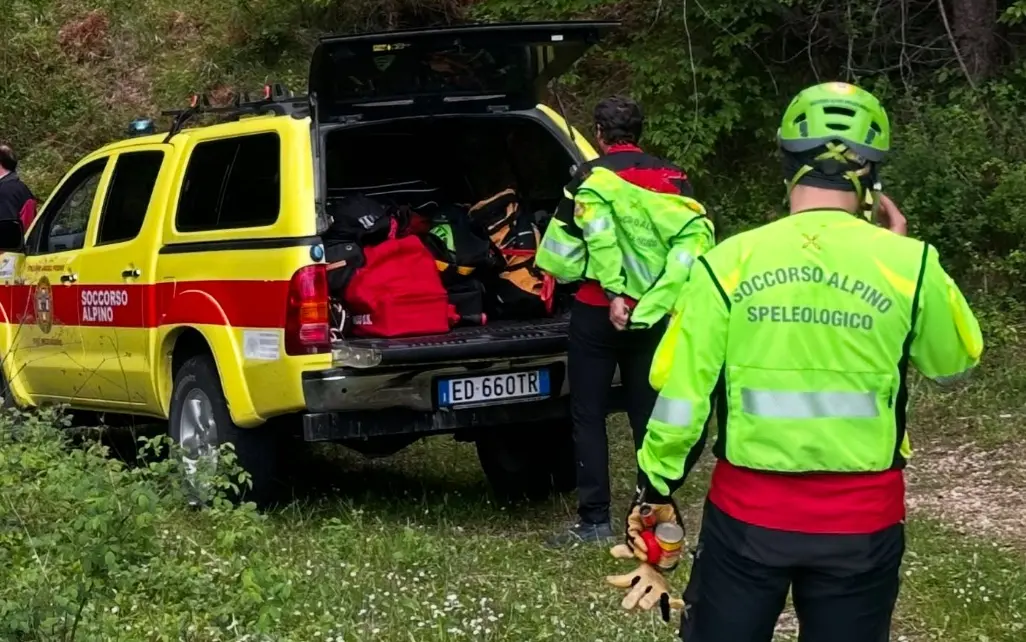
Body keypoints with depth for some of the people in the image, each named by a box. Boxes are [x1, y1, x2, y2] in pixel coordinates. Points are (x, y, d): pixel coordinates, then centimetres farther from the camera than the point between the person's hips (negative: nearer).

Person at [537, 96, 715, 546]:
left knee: (589, 416, 4)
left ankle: (595, 520, 2)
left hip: (599, 312, -4)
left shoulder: (593, 177, -3)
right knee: (648, 415, 12)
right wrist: (657, 297, -10)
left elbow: (597, 234, -21)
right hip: (653, 316, 4)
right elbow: (696, 235, -6)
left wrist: (614, 292, -17)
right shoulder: (671, 178, 9)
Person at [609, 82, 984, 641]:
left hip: (747, 510, 0)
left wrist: (656, 488, 7)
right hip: (861, 518, 0)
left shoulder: (729, 263, -8)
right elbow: (956, 362, 9)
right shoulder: (908, 265, -9)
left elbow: (682, 394, -6)